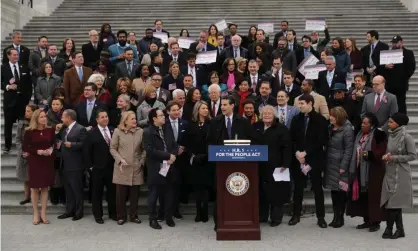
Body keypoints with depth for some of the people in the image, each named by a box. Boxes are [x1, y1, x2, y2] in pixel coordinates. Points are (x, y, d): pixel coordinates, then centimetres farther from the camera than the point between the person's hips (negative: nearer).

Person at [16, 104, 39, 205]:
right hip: (23, 154, 4)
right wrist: (22, 151, -8)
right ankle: (27, 197, 22)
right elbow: (18, 139, 4)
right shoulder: (21, 123, 3)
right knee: (25, 177, 11)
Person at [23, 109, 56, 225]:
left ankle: (43, 214, 15)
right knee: (34, 188, 6)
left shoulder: (50, 130, -1)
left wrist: (51, 150, -11)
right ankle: (36, 214, 17)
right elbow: (25, 148, -6)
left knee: (45, 188, 7)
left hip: (47, 161, 2)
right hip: (34, 162, -2)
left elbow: (54, 143, 10)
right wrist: (38, 151, -18)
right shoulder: (29, 131, -8)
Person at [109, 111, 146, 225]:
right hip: (122, 168, -1)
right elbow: (112, 148, 1)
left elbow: (144, 149, 7)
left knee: (135, 194, 7)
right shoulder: (118, 131, -1)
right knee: (121, 194, 4)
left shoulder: (140, 131, 3)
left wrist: (142, 161, -2)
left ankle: (134, 216, 21)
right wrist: (120, 160, -10)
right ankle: (121, 216, 18)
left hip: (136, 168, 1)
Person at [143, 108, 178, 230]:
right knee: (153, 195, 4)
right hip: (156, 168, -6)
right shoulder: (148, 132, -8)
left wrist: (172, 157, -10)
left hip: (169, 167, 6)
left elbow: (175, 146, 11)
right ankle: (153, 219, 15)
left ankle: (169, 217, 24)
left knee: (169, 194, 12)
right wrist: (168, 155, -17)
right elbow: (150, 151, -19)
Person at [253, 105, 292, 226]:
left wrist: (285, 164, -15)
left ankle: (276, 217, 13)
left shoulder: (282, 129, -5)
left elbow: (287, 148, -9)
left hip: (275, 166, -4)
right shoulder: (256, 127, 10)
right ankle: (261, 215, 21)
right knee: (261, 191, 10)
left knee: (275, 191, 2)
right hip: (259, 165, 5)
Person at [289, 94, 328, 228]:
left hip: (314, 159, -3)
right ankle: (296, 215, 17)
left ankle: (321, 217, 12)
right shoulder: (296, 119, 8)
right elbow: (292, 138, 7)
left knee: (317, 188, 4)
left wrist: (305, 152, -14)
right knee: (298, 187, 7)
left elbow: (322, 141, -10)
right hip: (299, 158, 3)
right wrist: (297, 152, -9)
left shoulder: (320, 120, -5)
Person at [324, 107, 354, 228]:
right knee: (333, 191, 10)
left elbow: (349, 150, -13)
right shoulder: (331, 128, 11)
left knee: (341, 191, 1)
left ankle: (340, 217, 12)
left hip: (340, 165, -7)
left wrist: (343, 167, -17)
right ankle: (335, 216, 19)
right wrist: (325, 162, 8)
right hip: (331, 165, 7)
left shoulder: (347, 129, -10)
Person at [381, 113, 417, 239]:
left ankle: (389, 229, 6)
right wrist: (386, 156, -5)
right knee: (393, 201, 9)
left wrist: (394, 158, -16)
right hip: (390, 173, 7)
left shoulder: (406, 137, -13)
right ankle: (400, 230, 19)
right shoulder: (391, 135, 8)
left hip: (400, 174, -7)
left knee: (393, 202, -5)